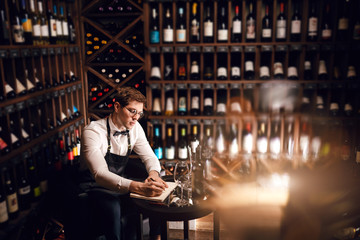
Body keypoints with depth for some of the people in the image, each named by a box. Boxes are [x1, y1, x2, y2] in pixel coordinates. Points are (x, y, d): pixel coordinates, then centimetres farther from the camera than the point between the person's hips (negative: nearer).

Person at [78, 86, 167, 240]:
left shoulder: (135, 128, -2)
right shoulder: (92, 132, -22)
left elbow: (149, 157, 2)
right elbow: (100, 174, -34)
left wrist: (154, 173, -24)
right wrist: (137, 187, -48)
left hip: (121, 182, 6)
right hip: (96, 186, -6)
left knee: (157, 193, -13)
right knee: (112, 208, -36)